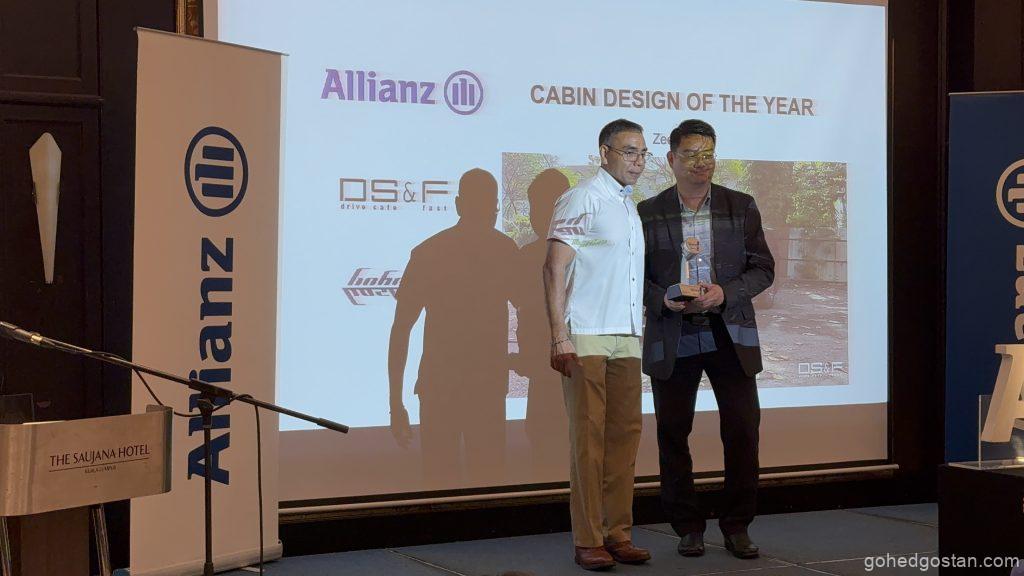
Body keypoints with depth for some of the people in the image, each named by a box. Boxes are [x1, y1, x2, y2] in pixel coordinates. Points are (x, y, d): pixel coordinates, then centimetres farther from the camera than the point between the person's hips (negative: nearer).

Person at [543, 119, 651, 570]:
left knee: (624, 433, 6)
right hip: (586, 338, -7)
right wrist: (559, 337, -17)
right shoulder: (583, 199, -5)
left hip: (627, 339, 7)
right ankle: (588, 541, 0)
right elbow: (554, 268, -10)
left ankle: (617, 533, 12)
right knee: (588, 437, -5)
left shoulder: (632, 207, 19)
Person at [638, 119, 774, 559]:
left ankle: (737, 527, 13)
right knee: (672, 434, 3)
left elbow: (763, 269, 4)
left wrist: (724, 293, -13)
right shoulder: (647, 213, 3)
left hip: (729, 336, 1)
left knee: (743, 431, -1)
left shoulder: (741, 207, 5)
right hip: (671, 340, 0)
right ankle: (687, 527, 16)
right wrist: (663, 300, -15)